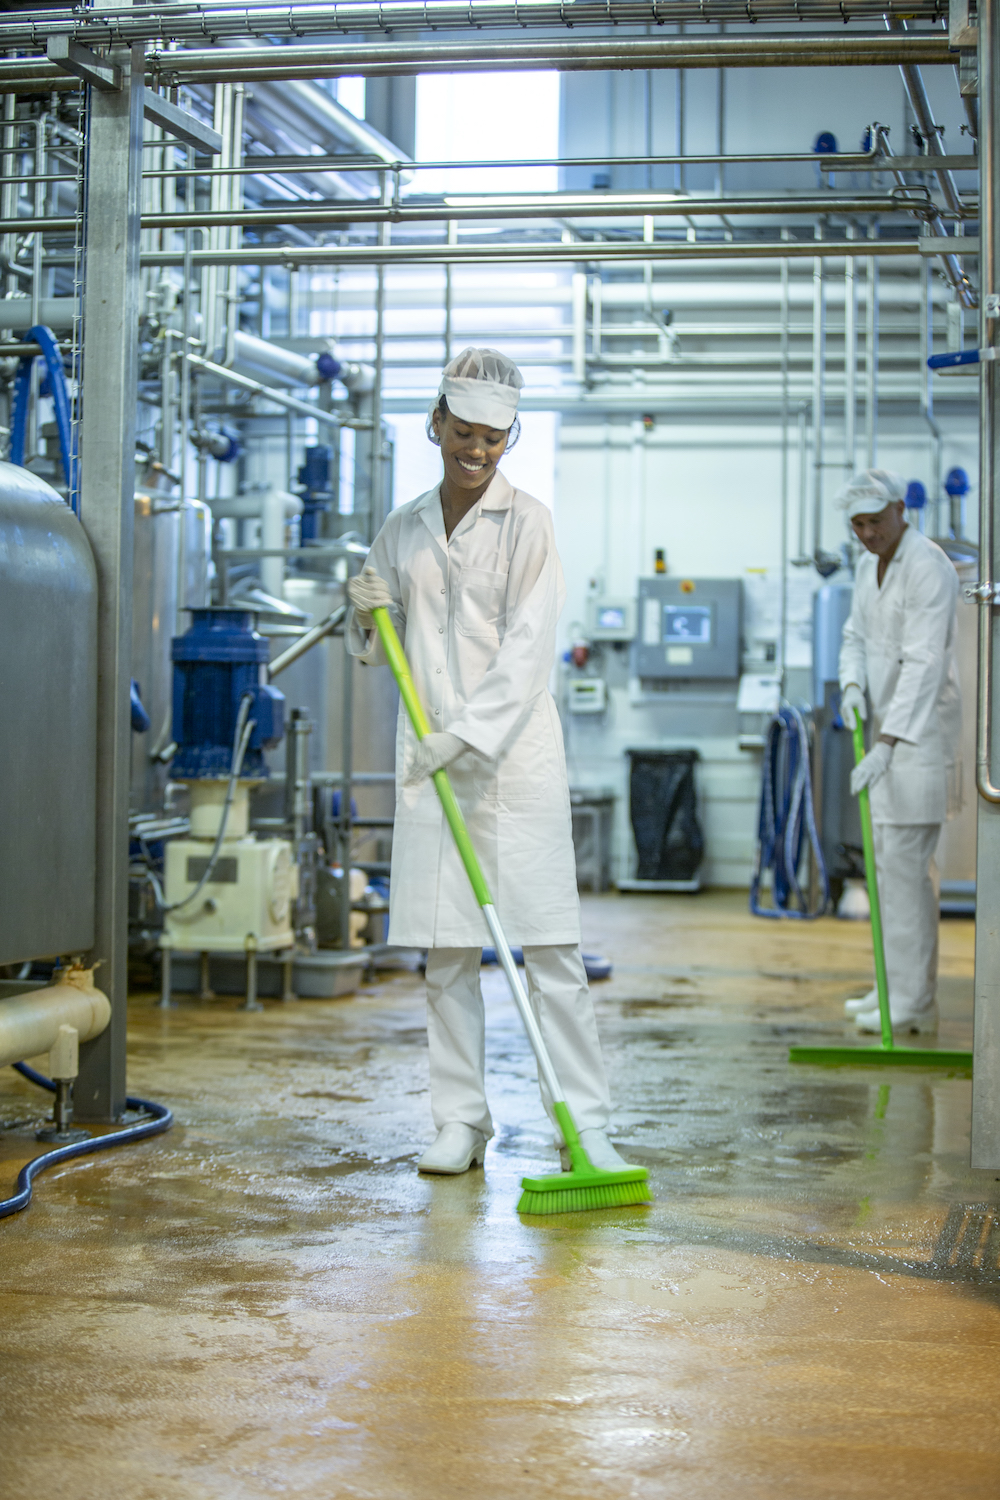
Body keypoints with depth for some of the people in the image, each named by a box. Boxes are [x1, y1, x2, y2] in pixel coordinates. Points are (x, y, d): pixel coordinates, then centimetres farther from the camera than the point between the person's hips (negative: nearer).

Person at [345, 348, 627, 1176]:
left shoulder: (526, 520, -2)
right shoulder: (403, 529, 12)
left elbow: (528, 648, -10)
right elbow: (380, 650, 20)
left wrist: (465, 733, -18)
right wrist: (368, 611, -2)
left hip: (514, 752, -4)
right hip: (429, 758, 4)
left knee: (550, 945, -5)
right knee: (446, 951, 4)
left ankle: (585, 1122, -1)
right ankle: (462, 1122, 12)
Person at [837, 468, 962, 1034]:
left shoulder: (928, 569, -19)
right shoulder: (870, 566, 11)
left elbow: (924, 666, -25)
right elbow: (857, 635, 19)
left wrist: (886, 744, -31)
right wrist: (853, 684, -4)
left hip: (925, 728, -9)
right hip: (894, 726, 9)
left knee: (905, 860, -11)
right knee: (891, 857, 13)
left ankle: (913, 1002, -7)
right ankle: (899, 986, 22)